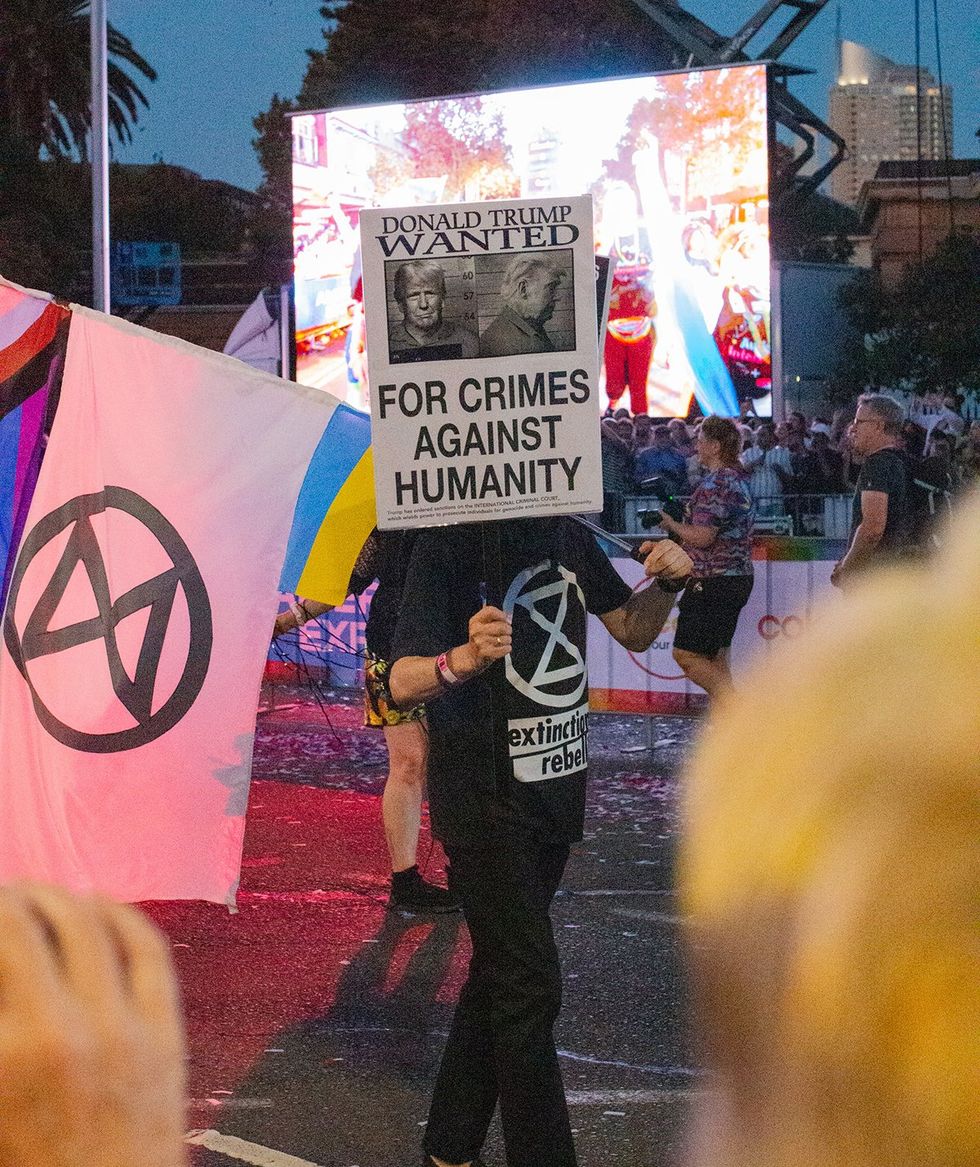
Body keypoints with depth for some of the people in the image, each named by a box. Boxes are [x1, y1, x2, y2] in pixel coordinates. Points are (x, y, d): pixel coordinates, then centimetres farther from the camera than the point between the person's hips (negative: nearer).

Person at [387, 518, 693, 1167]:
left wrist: (668, 584, -7)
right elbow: (403, 684, -22)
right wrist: (464, 659, -44)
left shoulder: (569, 538, 4)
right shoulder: (447, 548, -15)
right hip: (483, 795, -7)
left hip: (560, 785, 7)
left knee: (499, 972, 15)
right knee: (529, 987, -9)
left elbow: (633, 630, 14)